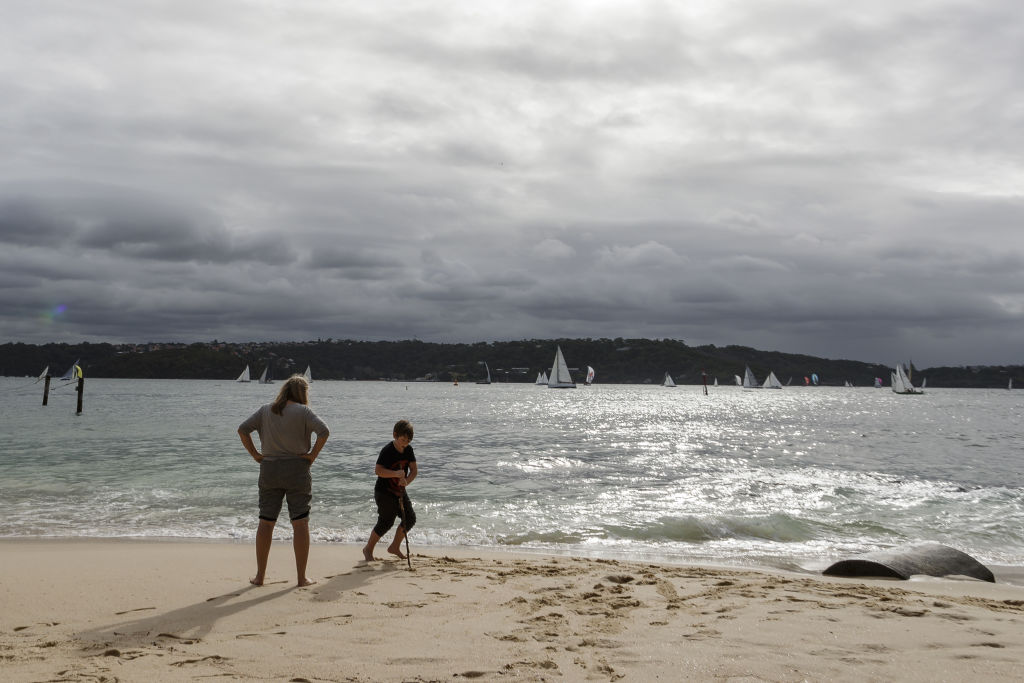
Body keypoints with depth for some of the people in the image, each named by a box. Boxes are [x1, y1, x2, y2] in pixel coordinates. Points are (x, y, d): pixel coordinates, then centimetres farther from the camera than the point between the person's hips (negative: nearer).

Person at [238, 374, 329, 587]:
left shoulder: (265, 411, 8)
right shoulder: (303, 411, -5)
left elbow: (242, 429, 3)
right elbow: (324, 431, -18)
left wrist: (255, 454, 5)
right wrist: (313, 454, -9)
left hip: (269, 470, 4)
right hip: (296, 470, -3)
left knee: (265, 522, 10)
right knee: (300, 523, 2)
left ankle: (260, 575, 14)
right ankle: (302, 577, 4)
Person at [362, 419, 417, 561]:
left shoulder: (408, 449, -1)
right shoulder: (387, 451, -20)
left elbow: (414, 470, -2)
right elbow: (378, 470, -27)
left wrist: (406, 481, -21)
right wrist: (396, 474, -39)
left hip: (399, 490, 7)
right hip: (384, 491, -7)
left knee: (410, 518, 5)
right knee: (386, 522, -8)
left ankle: (395, 547, 24)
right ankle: (368, 549, 13)